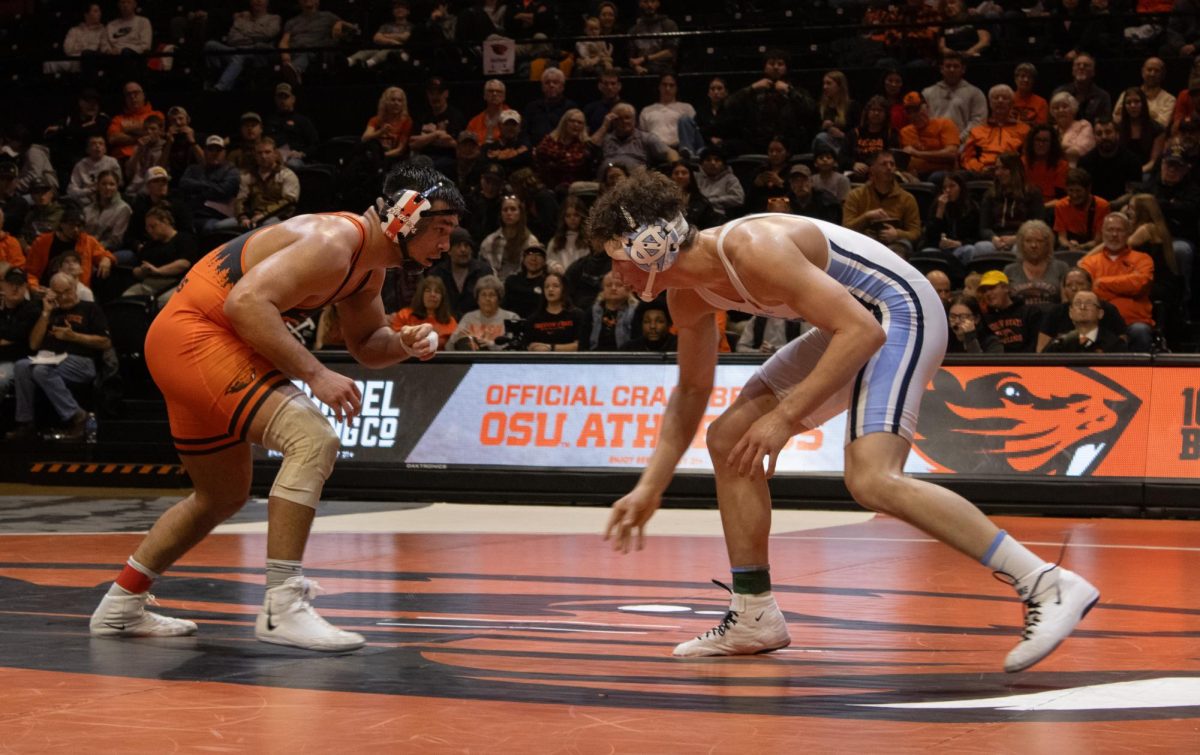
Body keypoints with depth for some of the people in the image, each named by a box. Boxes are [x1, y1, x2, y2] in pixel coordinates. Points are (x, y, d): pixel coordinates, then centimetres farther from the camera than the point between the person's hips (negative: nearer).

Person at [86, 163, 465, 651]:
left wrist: (403, 344, -1)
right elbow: (246, 301, -31)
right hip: (194, 333, -11)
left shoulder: (370, 262, 9)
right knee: (313, 439, -24)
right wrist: (315, 375, -31)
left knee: (223, 498, 22)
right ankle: (281, 607, -25)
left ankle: (121, 606, 36)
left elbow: (365, 345, 22)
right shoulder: (334, 242, -22)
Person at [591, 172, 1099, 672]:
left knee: (871, 480, -28)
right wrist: (649, 490, 12)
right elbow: (692, 391, 18)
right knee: (728, 439, 8)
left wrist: (785, 416, -31)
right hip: (854, 324, 10)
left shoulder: (753, 249, -28)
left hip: (899, 314, -10)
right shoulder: (687, 296, 2)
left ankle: (1049, 586, -31)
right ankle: (754, 617, 16)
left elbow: (863, 331, -31)